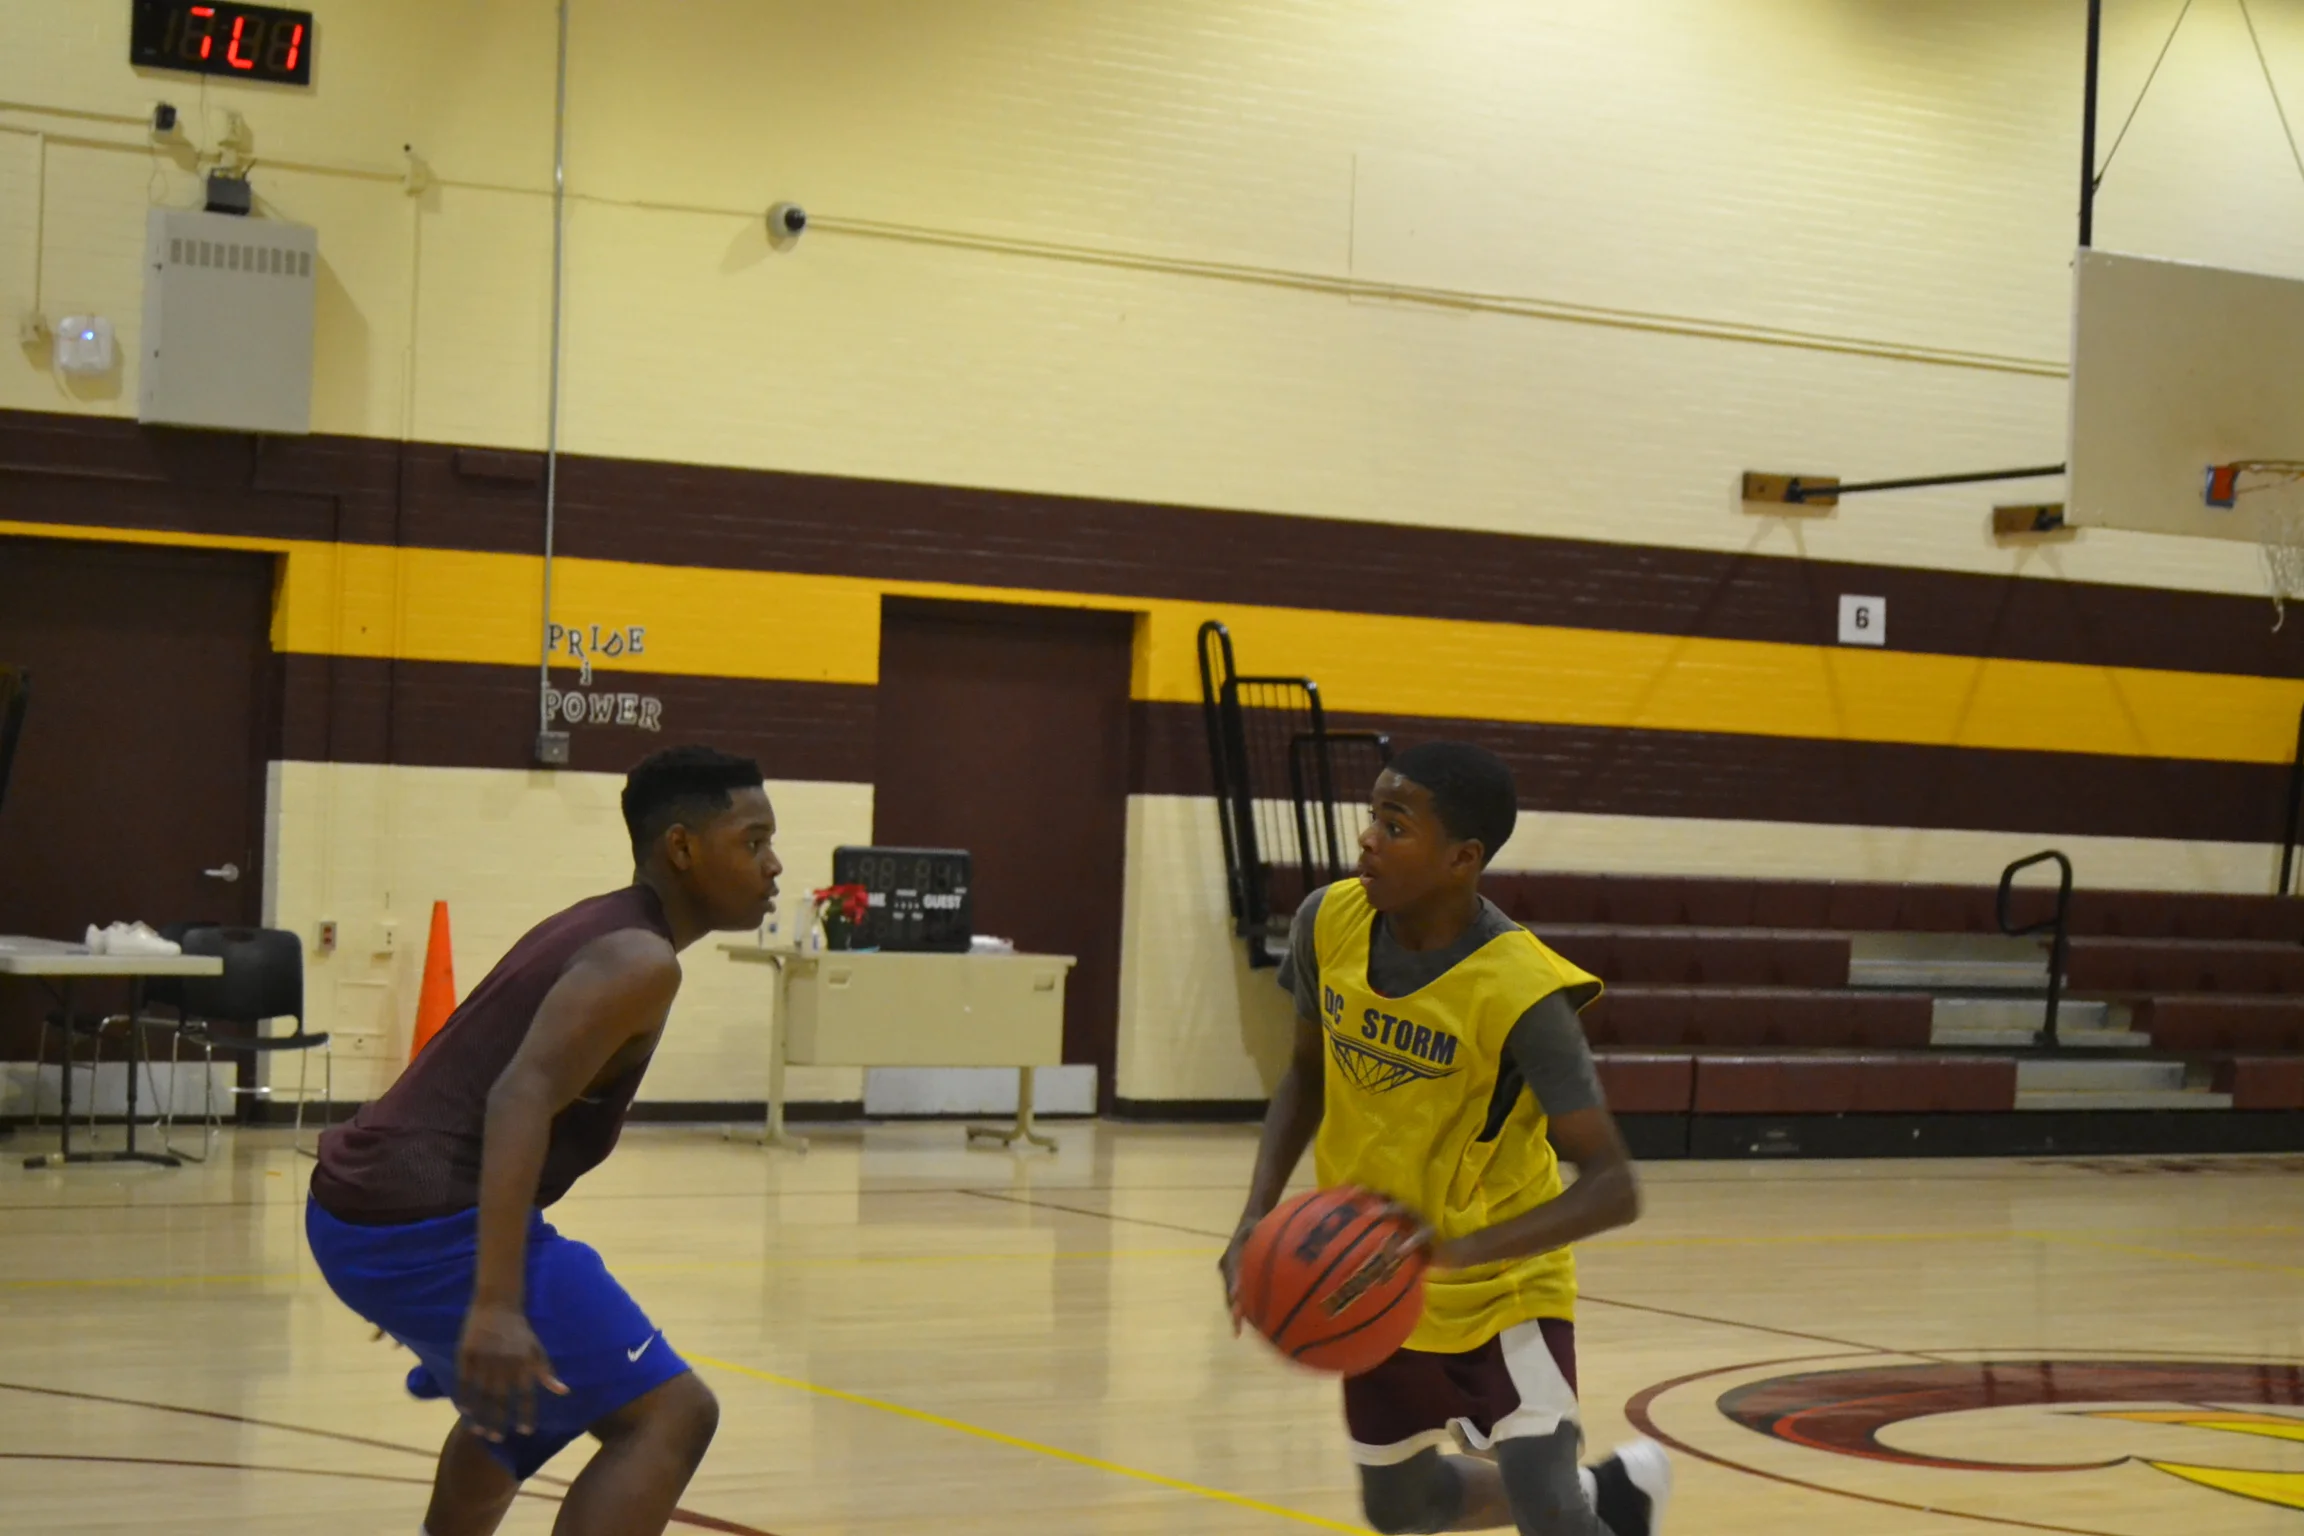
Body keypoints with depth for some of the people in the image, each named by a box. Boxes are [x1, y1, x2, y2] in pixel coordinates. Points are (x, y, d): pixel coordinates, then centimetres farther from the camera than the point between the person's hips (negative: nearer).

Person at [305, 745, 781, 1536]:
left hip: (359, 1210, 10)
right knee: (669, 1412, -11)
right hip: (427, 1226, -10)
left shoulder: (593, 930, 19)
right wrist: (495, 1304, -33)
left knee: (523, 1392, 34)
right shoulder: (639, 959, -10)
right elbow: (520, 1098, -25)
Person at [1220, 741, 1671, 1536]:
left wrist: (1464, 1248, -42)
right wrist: (1258, 1216, -8)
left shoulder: (1518, 992, -29)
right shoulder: (1328, 922, -13)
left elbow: (1613, 1186, -29)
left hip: (1502, 1288, -6)